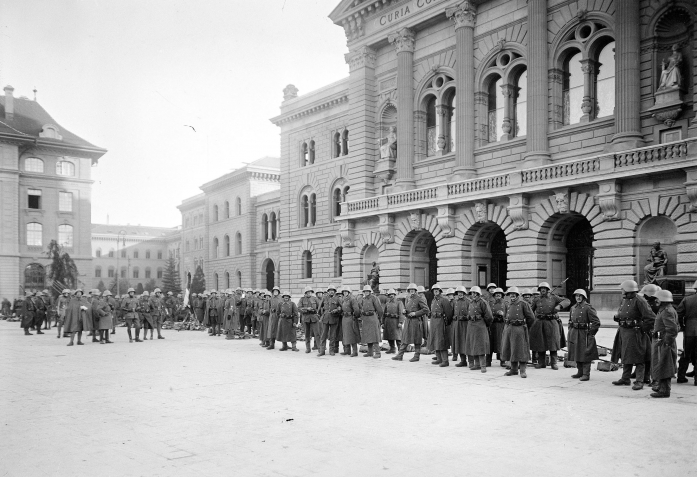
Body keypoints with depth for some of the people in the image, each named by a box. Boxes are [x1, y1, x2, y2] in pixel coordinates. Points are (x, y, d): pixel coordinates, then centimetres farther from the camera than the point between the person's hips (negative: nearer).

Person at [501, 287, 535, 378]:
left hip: (519, 329, -6)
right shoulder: (508, 306, 14)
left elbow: (531, 317, -2)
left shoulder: (523, 304, -5)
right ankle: (514, 369, 18)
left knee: (520, 350, -5)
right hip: (508, 329, 6)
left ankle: (523, 370, 1)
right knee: (510, 350, 8)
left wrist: (524, 327, 8)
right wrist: (506, 327, 16)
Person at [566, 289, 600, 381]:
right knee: (576, 354, 13)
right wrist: (570, 331, 14)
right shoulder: (573, 308, 11)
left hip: (584, 333, -7)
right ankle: (580, 372, 24)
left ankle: (586, 374, 3)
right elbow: (570, 321, 23)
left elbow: (596, 322, -12)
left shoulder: (588, 308, -11)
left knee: (585, 354, -3)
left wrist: (591, 333, -11)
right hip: (574, 334, 7)